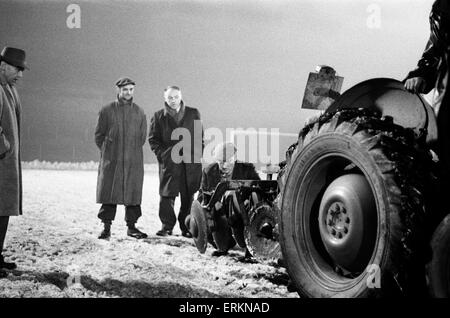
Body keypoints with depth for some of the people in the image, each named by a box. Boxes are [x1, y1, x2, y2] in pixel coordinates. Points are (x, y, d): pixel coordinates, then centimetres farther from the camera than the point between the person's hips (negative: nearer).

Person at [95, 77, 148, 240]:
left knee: (133, 193, 4)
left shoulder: (139, 112, 8)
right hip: (111, 161, -2)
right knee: (108, 192, -2)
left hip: (134, 161, 2)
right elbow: (99, 134, 7)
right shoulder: (107, 111, 2)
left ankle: (131, 226, 13)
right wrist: (108, 151, 5)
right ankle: (106, 227, 6)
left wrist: (133, 151, 10)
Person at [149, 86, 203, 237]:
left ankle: (186, 227, 11)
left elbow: (200, 137, 12)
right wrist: (163, 154, -4)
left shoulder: (193, 114, 11)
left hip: (191, 163, 1)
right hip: (169, 163, -1)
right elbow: (153, 139, 8)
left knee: (188, 196, 2)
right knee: (166, 195, -3)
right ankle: (167, 226, 8)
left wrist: (197, 154, 1)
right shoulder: (158, 116, 8)